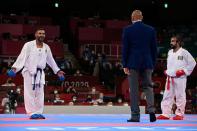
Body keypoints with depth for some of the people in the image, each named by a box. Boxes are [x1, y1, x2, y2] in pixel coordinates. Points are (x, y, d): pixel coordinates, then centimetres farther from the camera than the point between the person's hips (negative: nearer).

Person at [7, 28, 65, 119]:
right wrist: (15, 68, -23)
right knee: (30, 93, -7)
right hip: (29, 72, -5)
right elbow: (22, 57, -13)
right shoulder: (29, 45, -5)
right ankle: (32, 113, -3)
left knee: (40, 94, 6)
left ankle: (38, 113, 14)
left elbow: (51, 60, 19)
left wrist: (58, 71, 19)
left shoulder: (46, 47, 10)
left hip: (40, 73, 5)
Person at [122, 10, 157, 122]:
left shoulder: (127, 30, -4)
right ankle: (151, 110, -6)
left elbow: (125, 49, -4)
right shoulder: (151, 30, 4)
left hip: (133, 63, -2)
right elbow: (154, 49, 7)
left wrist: (125, 65, 1)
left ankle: (135, 116, 2)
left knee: (134, 90, 2)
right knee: (148, 86, 11)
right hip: (147, 63, 2)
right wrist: (153, 64, 14)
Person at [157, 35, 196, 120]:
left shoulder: (184, 52, -7)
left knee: (180, 96, -1)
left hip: (180, 78, -6)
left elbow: (192, 63, -5)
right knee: (167, 96, 5)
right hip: (170, 78, 7)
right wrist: (167, 71, 14)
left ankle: (179, 114, 6)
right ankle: (165, 114, 9)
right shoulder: (170, 52, 13)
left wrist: (184, 71, -9)